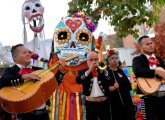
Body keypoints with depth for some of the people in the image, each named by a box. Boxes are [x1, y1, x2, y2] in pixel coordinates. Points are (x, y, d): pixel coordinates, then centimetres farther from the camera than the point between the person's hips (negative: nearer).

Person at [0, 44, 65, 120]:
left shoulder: (38, 70, 13)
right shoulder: (12, 70, -1)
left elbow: (53, 84, 11)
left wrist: (61, 70, -2)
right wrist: (24, 76, -25)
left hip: (43, 112, 5)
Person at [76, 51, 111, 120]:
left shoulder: (104, 70, 9)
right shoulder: (82, 71, 6)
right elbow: (78, 80, -15)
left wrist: (104, 71, -14)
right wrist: (89, 70, -17)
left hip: (104, 103, 1)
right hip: (91, 104, -1)